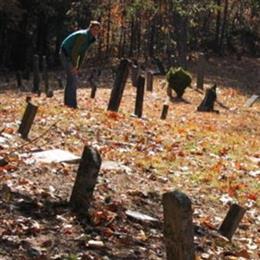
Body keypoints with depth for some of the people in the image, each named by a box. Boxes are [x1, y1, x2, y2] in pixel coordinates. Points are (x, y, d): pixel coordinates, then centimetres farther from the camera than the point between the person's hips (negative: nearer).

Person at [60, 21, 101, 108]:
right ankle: (72, 105, -14)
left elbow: (82, 53, 7)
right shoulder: (83, 36, -25)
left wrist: (78, 67, 5)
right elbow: (74, 51, -27)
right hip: (66, 55, -10)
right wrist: (74, 66, -24)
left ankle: (67, 103, 22)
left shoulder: (91, 38, 3)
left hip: (71, 56, 10)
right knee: (73, 79, -14)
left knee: (71, 80, 14)